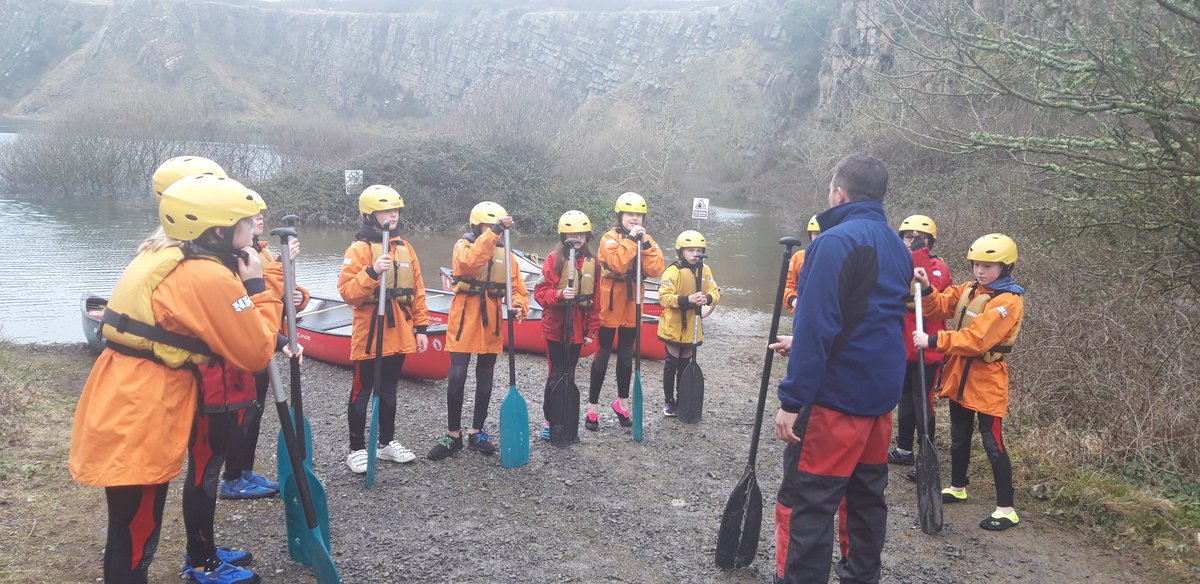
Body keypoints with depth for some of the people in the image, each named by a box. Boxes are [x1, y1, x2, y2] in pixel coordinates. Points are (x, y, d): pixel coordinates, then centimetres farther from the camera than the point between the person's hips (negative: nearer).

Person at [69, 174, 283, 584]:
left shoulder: (163, 256, 11)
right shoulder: (208, 276, -18)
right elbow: (255, 353, -13)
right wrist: (256, 289, -4)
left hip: (123, 401, 10)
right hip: (139, 416, -10)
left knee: (136, 525, 21)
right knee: (134, 533, 0)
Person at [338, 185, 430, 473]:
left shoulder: (405, 248, 9)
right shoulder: (359, 249, -10)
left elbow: (417, 291, 12)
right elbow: (347, 292, -18)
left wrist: (420, 327, 9)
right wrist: (372, 272, -31)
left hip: (399, 336, 6)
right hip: (369, 335, -6)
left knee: (388, 392, 18)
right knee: (362, 393, 4)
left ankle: (387, 442, 30)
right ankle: (357, 449, 15)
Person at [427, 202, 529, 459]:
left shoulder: (504, 253, 6)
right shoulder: (463, 245, -6)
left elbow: (517, 288, 4)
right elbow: (470, 263, -31)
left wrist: (519, 307, -17)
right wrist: (493, 232, -36)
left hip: (491, 324, 4)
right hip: (464, 321, -4)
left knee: (485, 379, 11)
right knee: (457, 377, -5)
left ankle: (477, 433, 23)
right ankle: (453, 435, 9)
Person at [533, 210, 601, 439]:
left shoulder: (593, 263, 4)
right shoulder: (554, 259, -7)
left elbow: (595, 301, 9)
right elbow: (540, 293, -8)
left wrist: (592, 330, 8)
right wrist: (559, 294, -26)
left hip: (578, 329, 3)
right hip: (555, 327, -3)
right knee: (557, 375, 0)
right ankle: (549, 420, 14)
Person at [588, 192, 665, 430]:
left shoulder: (647, 239, 6)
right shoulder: (610, 238, -9)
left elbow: (655, 270, -9)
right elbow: (618, 264, -27)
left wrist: (646, 243, -17)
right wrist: (631, 239, -24)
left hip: (632, 307, 5)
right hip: (609, 306, -5)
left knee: (626, 356, 15)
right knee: (603, 356, 1)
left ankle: (622, 402, 29)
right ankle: (593, 407, 9)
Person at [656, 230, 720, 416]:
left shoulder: (705, 270, 2)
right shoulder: (673, 271, -15)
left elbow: (715, 292, 5)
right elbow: (664, 297, -20)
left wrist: (708, 298, -19)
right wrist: (687, 299, -30)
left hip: (692, 327, 4)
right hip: (673, 326, -4)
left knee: (685, 363, 15)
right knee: (672, 363, 5)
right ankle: (668, 400, 19)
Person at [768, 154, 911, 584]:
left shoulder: (835, 242, -15)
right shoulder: (896, 247, 13)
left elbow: (817, 326, -22)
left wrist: (791, 400, -19)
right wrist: (802, 345, 24)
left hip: (835, 395, -9)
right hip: (881, 392, 9)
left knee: (805, 503, -4)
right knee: (866, 495, 18)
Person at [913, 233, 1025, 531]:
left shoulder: (1008, 301, -18)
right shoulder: (968, 290, 7)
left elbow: (976, 339, -27)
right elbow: (940, 307, 4)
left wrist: (932, 341, -27)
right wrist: (926, 289, -15)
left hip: (987, 380, -8)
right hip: (959, 374, 8)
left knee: (992, 444, -4)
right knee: (959, 437, 20)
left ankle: (1006, 509, 4)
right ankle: (957, 487, 38)